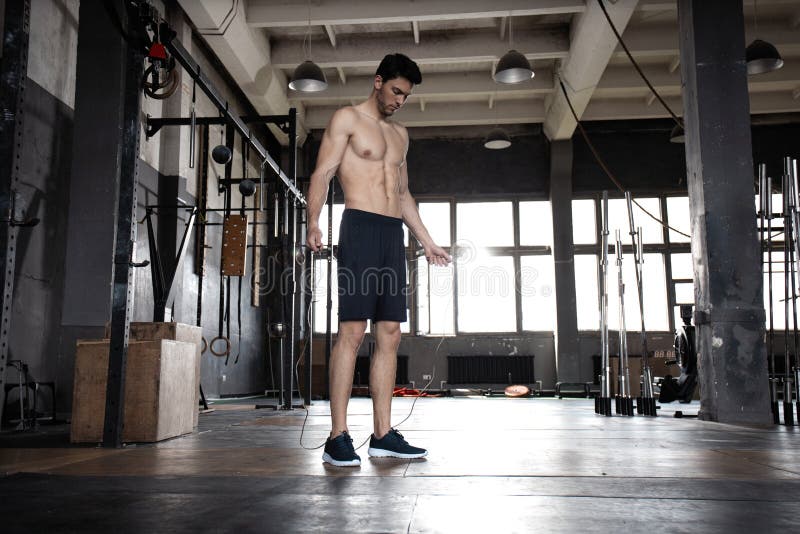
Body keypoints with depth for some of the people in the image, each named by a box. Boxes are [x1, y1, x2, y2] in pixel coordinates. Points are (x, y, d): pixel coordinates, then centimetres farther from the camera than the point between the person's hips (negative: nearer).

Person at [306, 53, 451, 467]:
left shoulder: (399, 134, 25)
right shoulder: (347, 119, 5)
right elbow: (322, 174, -6)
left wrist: (427, 242, 24)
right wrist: (314, 223, -21)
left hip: (393, 234, 7)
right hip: (360, 227, -7)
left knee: (389, 335, 2)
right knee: (351, 331, -12)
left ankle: (382, 434, 7)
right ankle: (338, 437, -9)